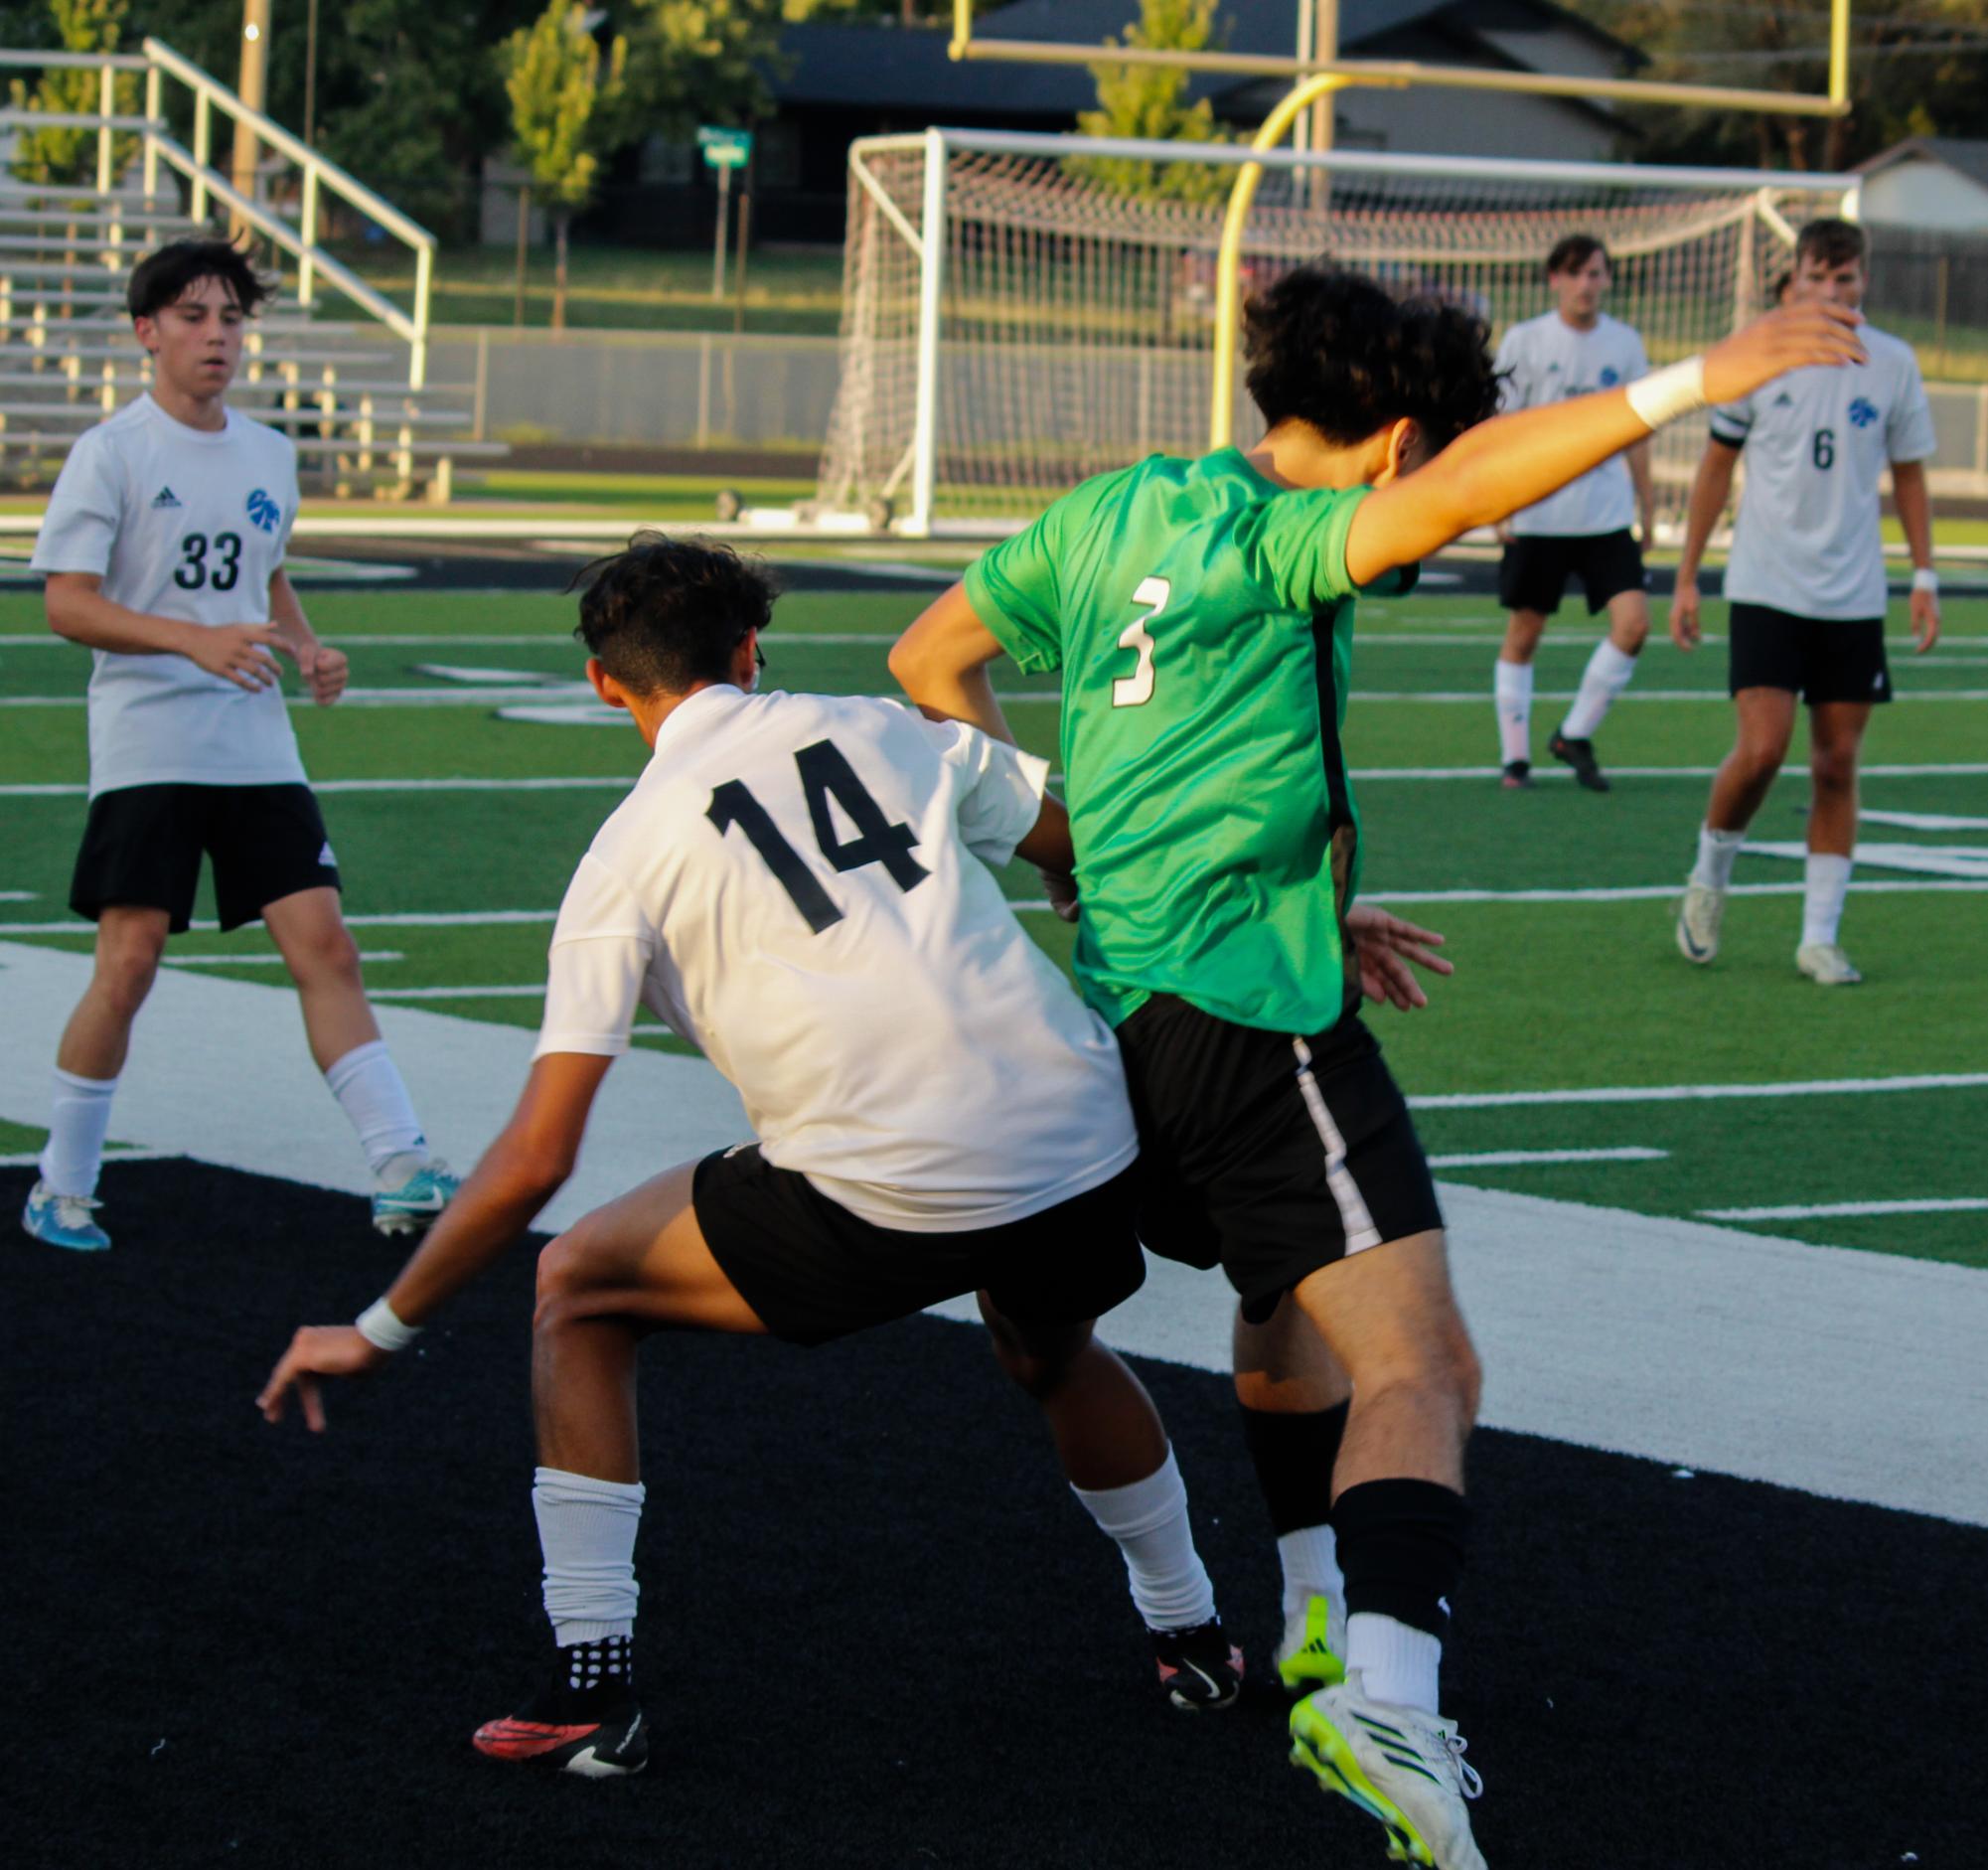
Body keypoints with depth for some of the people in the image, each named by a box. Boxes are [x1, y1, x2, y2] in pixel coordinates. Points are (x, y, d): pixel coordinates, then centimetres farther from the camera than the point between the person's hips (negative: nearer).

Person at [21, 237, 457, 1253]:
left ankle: (400, 1169, -6)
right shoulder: (112, 452, -5)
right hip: (146, 746, -5)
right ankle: (61, 1189, 7)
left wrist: (308, 647, 7)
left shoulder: (268, 454, 13)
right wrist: (194, 640, -24)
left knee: (325, 946, -4)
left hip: (258, 748, 5)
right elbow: (67, 603, -12)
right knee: (129, 961, -8)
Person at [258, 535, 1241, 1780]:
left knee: (579, 1287, 18)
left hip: (890, 1198, -4)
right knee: (1052, 1353, 39)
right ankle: (1195, 1642, 52)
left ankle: (592, 1690, 12)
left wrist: (381, 1331, 14)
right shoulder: (884, 732, 14)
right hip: (1088, 1140, 4)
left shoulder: (631, 850, 5)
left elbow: (537, 1159, 2)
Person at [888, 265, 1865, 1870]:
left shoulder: (1111, 512, 12)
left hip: (1121, 1003, 9)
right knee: (1417, 1366, -16)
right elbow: (1462, 490, -31)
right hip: (1254, 1007, -9)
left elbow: (934, 659, 23)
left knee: (1289, 1299, 33)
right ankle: (1389, 1698, -37)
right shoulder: (1275, 544, -12)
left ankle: (1320, 1619, 40)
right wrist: (1694, 383, -34)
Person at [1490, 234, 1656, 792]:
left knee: (1633, 622, -10)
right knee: (1523, 634, 3)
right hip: (1537, 514, -2)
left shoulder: (1624, 344, 7)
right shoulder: (1524, 341, -2)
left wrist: (1647, 505, 15)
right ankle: (1515, 756, 15)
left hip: (1606, 516, 2)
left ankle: (1575, 736, 7)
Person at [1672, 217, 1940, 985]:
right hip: (1766, 589, -2)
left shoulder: (1893, 365, 1)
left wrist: (1924, 577, 5)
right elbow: (1716, 466, 6)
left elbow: (1909, 475, 12)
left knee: (1837, 764, 2)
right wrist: (1687, 578, 6)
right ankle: (1710, 875, 14)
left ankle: (1820, 936, 10)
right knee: (1761, 750, -13)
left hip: (1853, 598, 2)